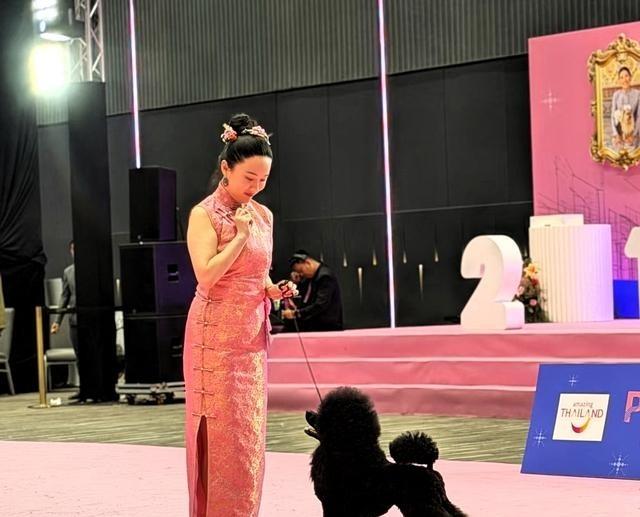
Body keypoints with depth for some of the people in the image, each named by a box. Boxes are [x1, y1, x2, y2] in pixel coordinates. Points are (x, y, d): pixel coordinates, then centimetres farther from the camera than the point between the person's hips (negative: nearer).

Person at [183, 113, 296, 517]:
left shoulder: (263, 215, 11)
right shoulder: (205, 215, -8)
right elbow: (207, 275, -20)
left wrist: (274, 290, 1)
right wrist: (240, 235, -15)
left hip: (253, 337, 6)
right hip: (217, 339, -6)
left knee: (251, 435, 7)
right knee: (223, 436, -6)